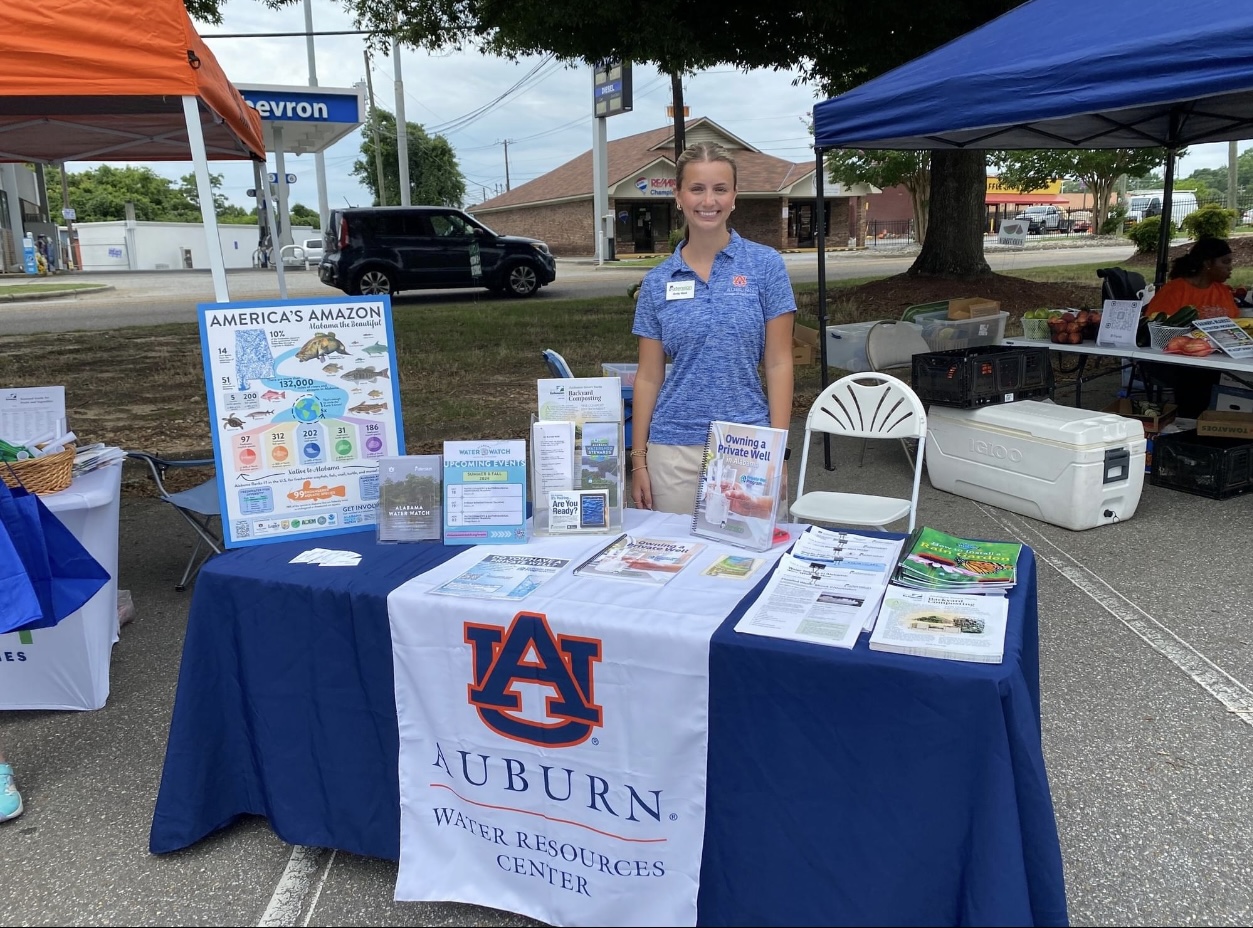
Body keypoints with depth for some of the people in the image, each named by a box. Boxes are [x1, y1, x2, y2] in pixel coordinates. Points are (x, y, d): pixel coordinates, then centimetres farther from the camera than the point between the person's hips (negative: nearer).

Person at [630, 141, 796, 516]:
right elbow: (649, 376, 6)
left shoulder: (765, 265, -1)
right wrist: (639, 458, 3)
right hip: (674, 449, 2)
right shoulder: (657, 282, 5)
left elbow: (778, 364, -2)